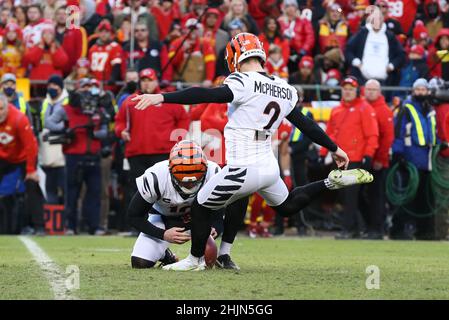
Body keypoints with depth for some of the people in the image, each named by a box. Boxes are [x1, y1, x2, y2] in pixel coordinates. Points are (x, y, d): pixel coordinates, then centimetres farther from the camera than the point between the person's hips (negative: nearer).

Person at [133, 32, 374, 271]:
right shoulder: (285, 89, 9)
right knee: (287, 205, 34)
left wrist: (163, 97, -29)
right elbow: (305, 124, 16)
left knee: (201, 206, 14)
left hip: (244, 170, -7)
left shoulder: (244, 83, -13)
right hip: (270, 167, 7)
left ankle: (195, 259, 27)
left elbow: (209, 95, -25)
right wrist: (334, 148, 29)